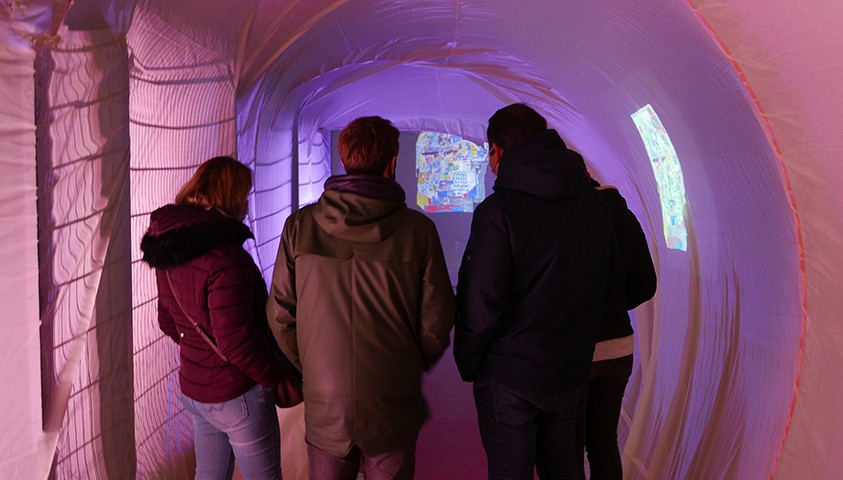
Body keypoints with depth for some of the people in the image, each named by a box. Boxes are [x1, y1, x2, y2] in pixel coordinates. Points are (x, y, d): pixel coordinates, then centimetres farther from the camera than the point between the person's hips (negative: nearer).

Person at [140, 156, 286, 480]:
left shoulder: (168, 253, 1)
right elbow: (237, 343, -27)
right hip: (236, 396, -8)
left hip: (192, 389, 8)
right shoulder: (226, 258, -26)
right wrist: (278, 379, -14)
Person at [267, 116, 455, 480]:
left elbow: (280, 315, -3)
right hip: (393, 413, -1)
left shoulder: (300, 226, -8)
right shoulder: (417, 230, -12)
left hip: (324, 411, 2)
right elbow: (436, 322, -7)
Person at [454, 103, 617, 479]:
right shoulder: (595, 206, 3)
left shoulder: (498, 211, -18)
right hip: (570, 372, 7)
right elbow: (604, 287, 9)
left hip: (509, 377, -6)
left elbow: (479, 303, -20)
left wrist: (468, 364, -4)